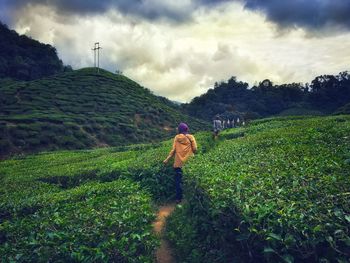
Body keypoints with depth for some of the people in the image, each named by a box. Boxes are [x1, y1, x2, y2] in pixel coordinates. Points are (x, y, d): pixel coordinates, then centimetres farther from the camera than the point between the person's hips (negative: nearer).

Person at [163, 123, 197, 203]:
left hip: (178, 162, 0)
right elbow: (195, 149, -4)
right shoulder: (191, 137, 0)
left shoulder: (177, 137, 0)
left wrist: (167, 159, 1)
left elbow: (173, 150, -5)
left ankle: (179, 198, 6)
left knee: (178, 180, 7)